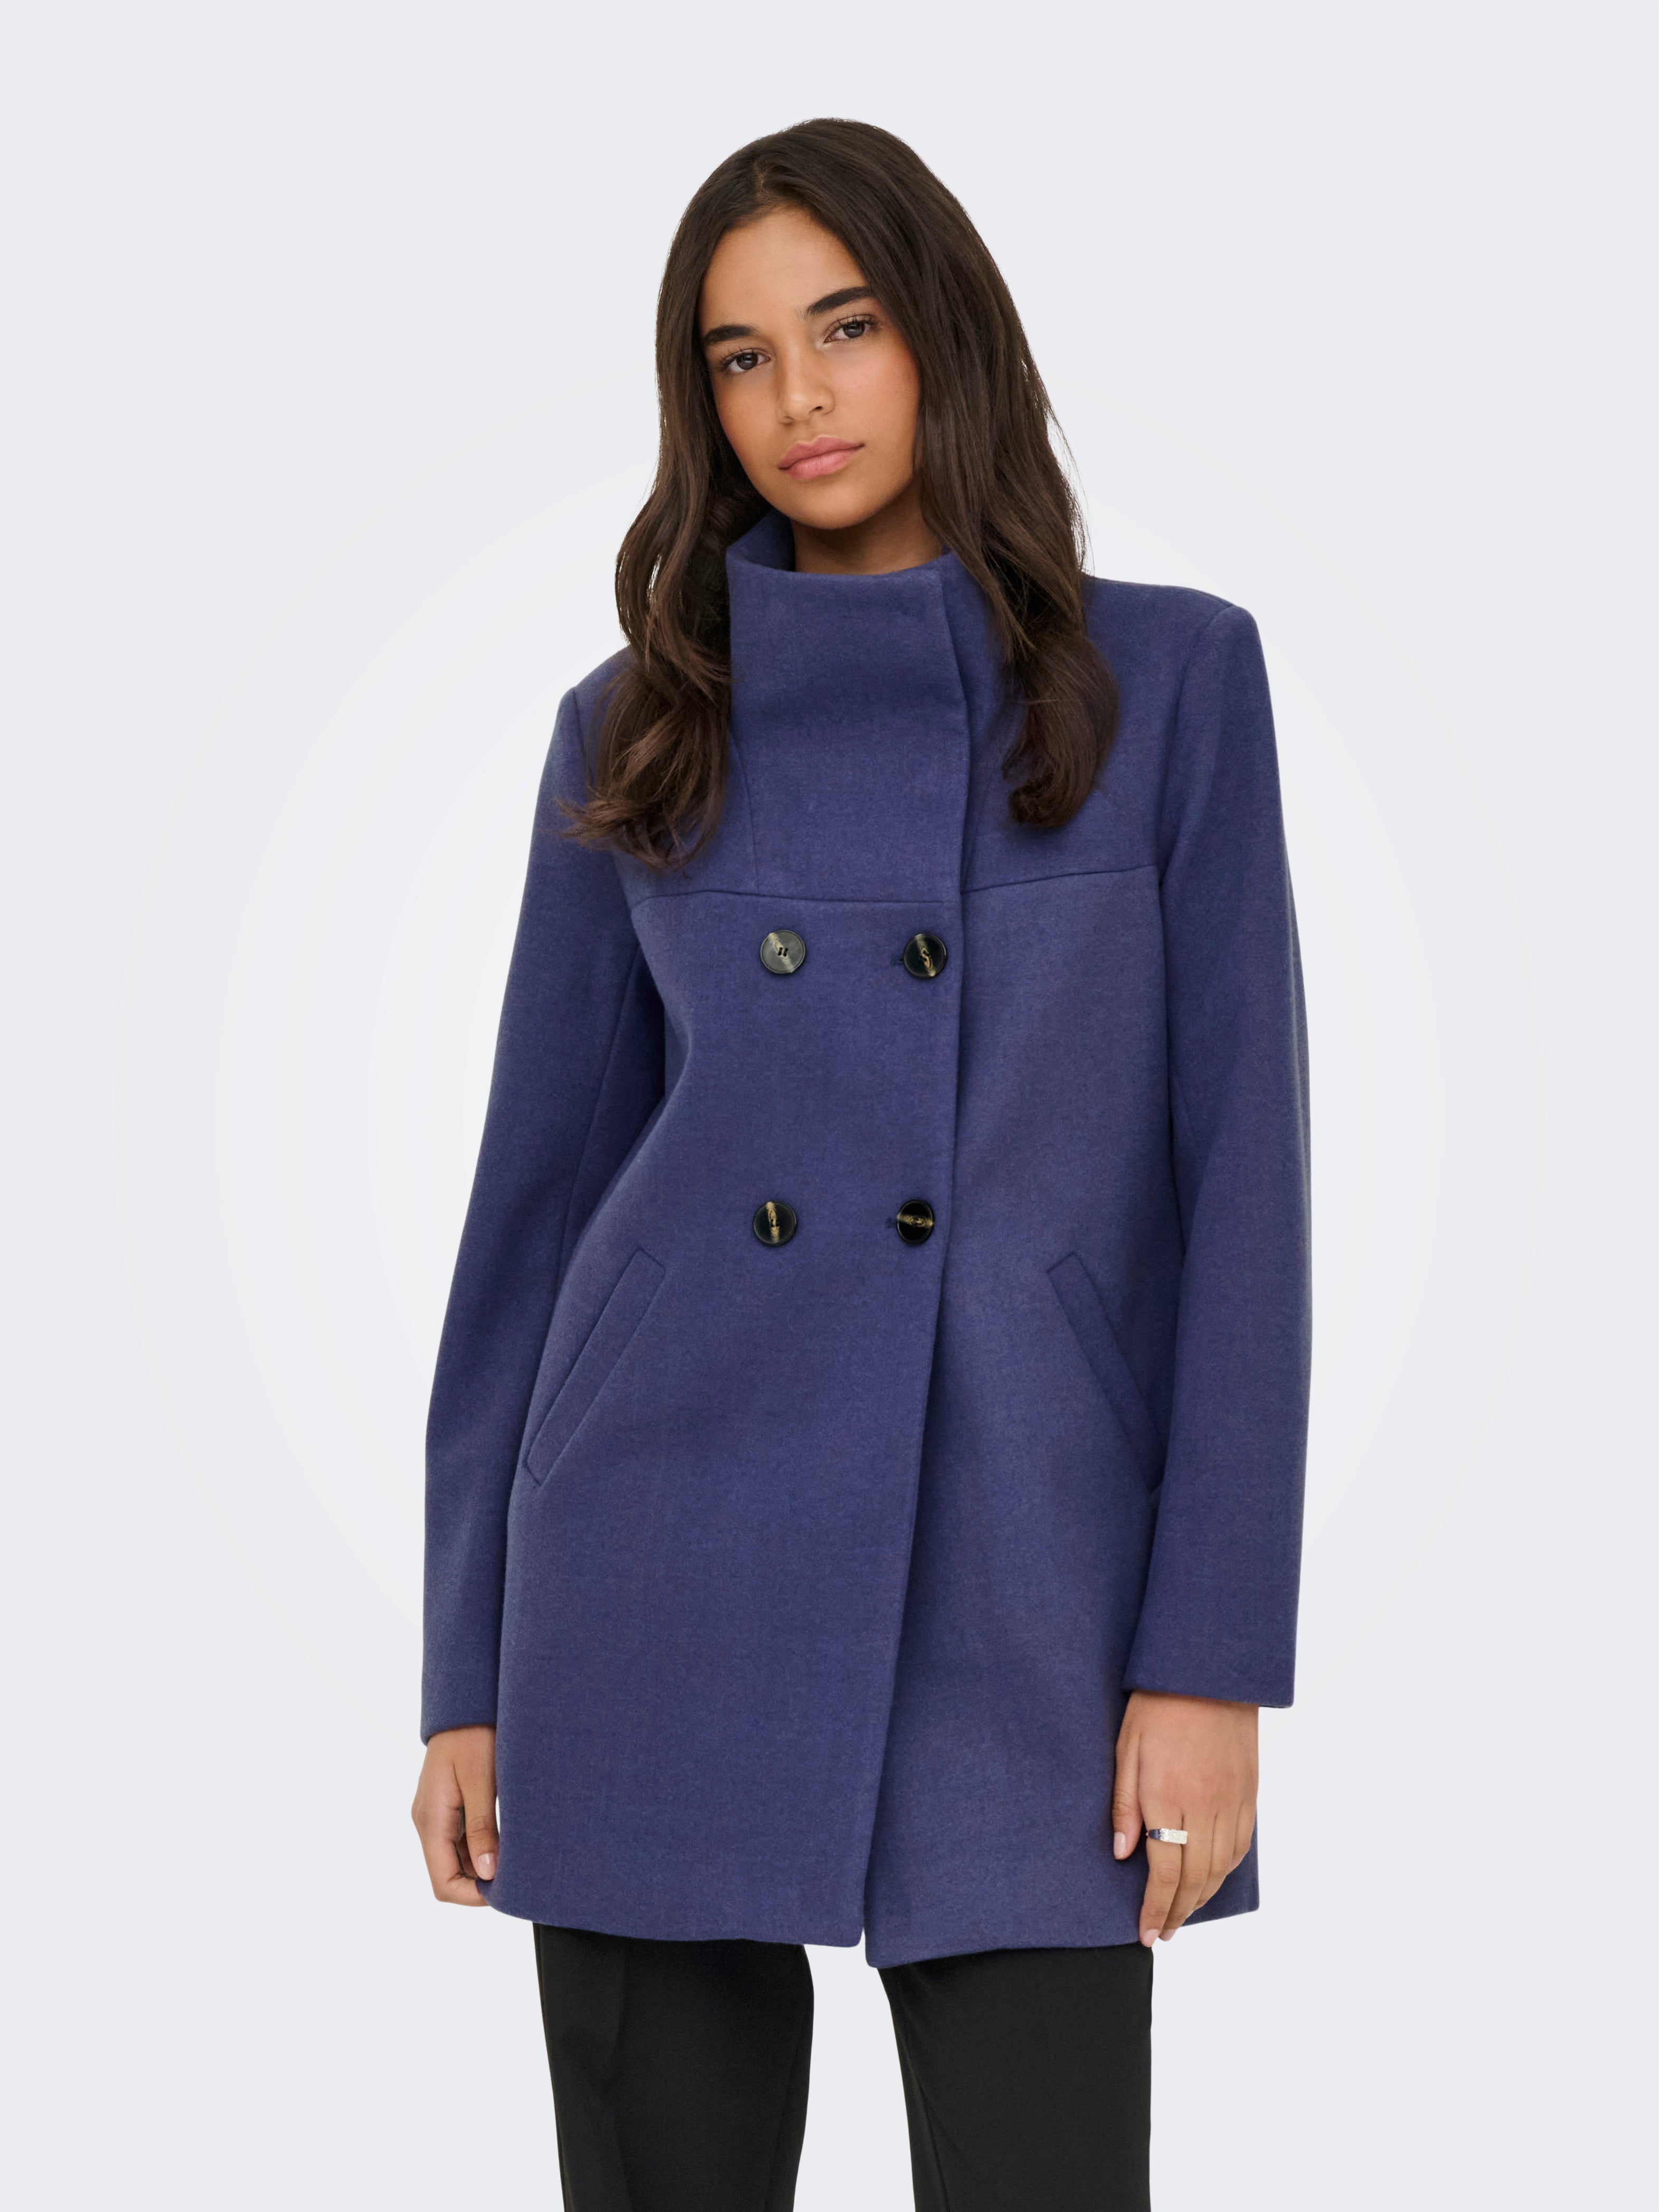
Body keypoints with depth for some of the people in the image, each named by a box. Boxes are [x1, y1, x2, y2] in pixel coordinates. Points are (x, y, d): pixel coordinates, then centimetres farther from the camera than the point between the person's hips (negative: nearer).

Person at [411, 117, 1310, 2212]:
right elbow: (538, 1188, 9)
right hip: (666, 1578, 2)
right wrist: (467, 1672, 6)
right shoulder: (631, 734, 7)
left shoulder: (1169, 680, 3)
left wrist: (1213, 1651, -9)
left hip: (1016, 1591, -1)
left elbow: (1243, 1161, -2)